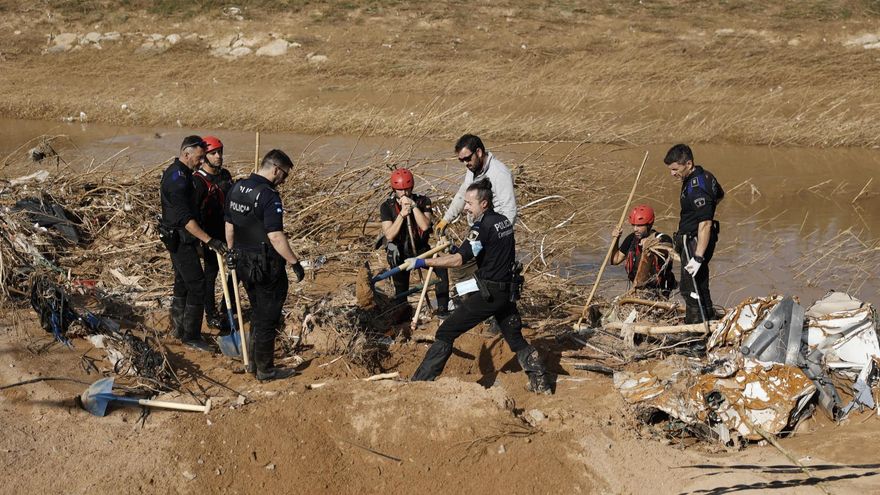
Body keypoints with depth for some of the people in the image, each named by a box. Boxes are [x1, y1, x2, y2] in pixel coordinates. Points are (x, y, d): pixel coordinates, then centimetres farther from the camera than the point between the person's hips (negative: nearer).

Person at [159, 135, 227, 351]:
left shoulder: (175, 171, 9)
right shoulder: (178, 179, -24)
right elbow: (185, 218, -29)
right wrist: (208, 240, -32)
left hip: (176, 238, 11)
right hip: (180, 238, -11)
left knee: (182, 282, 19)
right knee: (197, 285, -8)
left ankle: (178, 327, 30)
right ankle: (191, 336, -4)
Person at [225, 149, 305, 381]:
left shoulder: (236, 188, 5)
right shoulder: (269, 196, -21)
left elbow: (229, 226, 13)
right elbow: (275, 237, -25)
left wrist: (233, 253, 23)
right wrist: (295, 263, -17)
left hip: (244, 263, 8)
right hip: (267, 266, -8)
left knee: (258, 314, 22)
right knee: (268, 318, 5)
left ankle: (254, 362, 30)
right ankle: (265, 369, 13)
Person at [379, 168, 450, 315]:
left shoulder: (423, 201, -7)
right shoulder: (386, 206, -8)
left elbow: (425, 226, -21)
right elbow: (389, 235, -18)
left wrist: (414, 206, -27)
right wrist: (402, 214, -27)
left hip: (420, 248, 0)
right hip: (400, 253, 0)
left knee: (442, 268, -26)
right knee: (401, 290, -7)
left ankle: (442, 309, -20)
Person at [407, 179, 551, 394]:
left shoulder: (483, 227, -17)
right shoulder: (505, 221, 8)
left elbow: (458, 260, -26)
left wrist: (421, 262, -25)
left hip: (487, 294, -8)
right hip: (508, 291, 8)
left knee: (446, 333, -2)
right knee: (516, 339, 20)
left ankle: (420, 382, -3)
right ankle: (541, 382, 19)